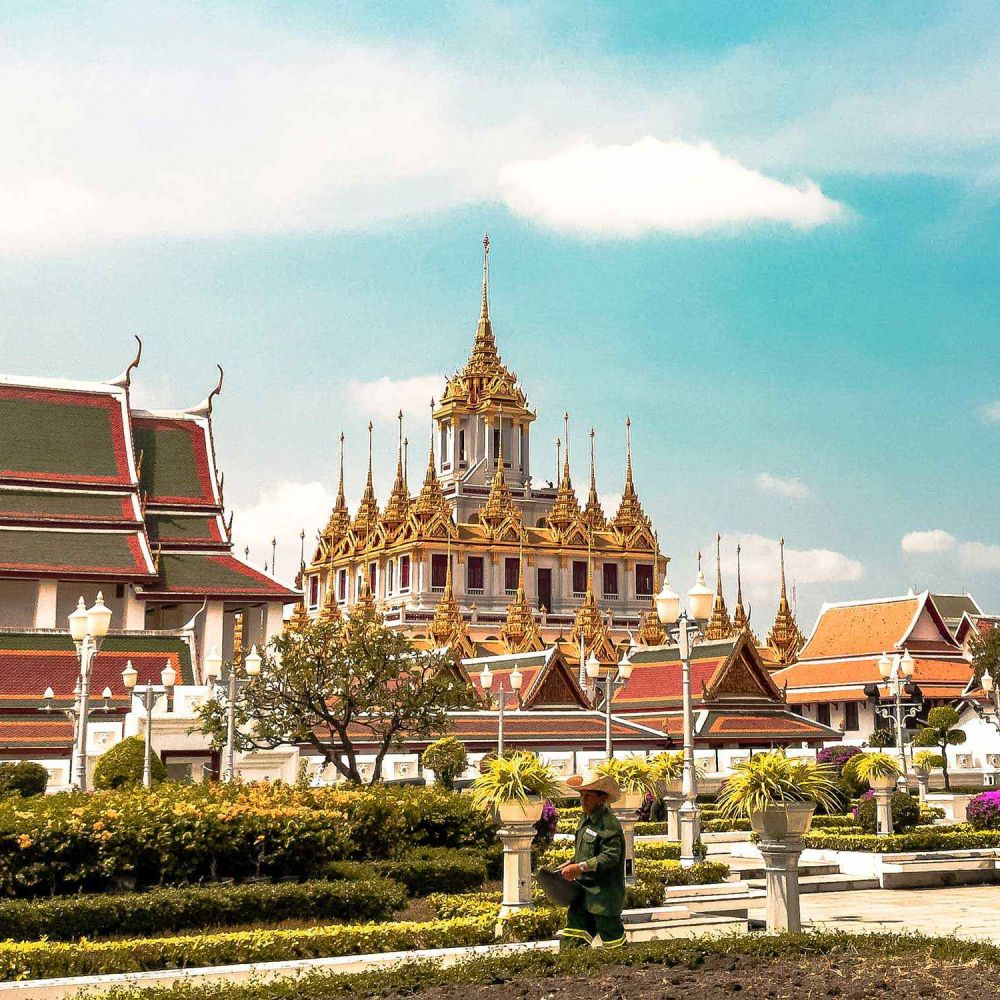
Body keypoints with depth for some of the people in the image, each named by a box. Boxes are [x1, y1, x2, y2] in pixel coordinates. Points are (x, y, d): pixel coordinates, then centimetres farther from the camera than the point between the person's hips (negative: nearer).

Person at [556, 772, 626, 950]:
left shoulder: (609, 824, -17)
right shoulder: (586, 820, 13)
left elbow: (611, 856, -25)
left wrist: (580, 867, -25)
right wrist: (571, 863, 10)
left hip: (604, 895, -9)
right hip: (583, 892, 9)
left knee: (612, 937, 3)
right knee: (571, 940, 7)